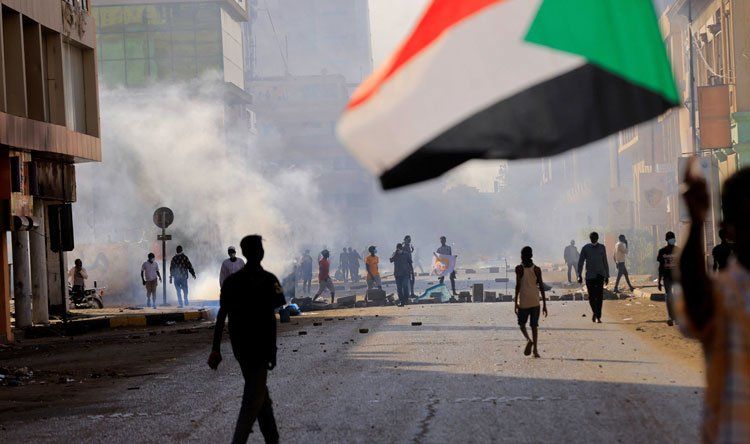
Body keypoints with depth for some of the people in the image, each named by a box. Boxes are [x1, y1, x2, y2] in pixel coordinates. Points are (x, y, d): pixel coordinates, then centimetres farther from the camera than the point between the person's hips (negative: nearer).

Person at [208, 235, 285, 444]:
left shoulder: (231, 280, 5)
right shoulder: (267, 280, -9)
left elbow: (221, 315, 3)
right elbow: (271, 317, -12)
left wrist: (216, 350, 5)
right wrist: (272, 351, -9)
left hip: (239, 346, 6)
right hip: (260, 346, -6)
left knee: (259, 391, 18)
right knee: (254, 398, -4)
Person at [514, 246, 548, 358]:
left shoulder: (519, 268, -3)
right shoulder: (537, 269, 4)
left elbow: (518, 285, -8)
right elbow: (541, 286, 3)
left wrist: (516, 302, -5)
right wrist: (544, 304, 7)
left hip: (523, 301, -2)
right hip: (535, 301, 2)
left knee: (522, 323, 11)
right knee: (534, 325, 8)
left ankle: (528, 339, -18)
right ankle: (535, 350, 2)